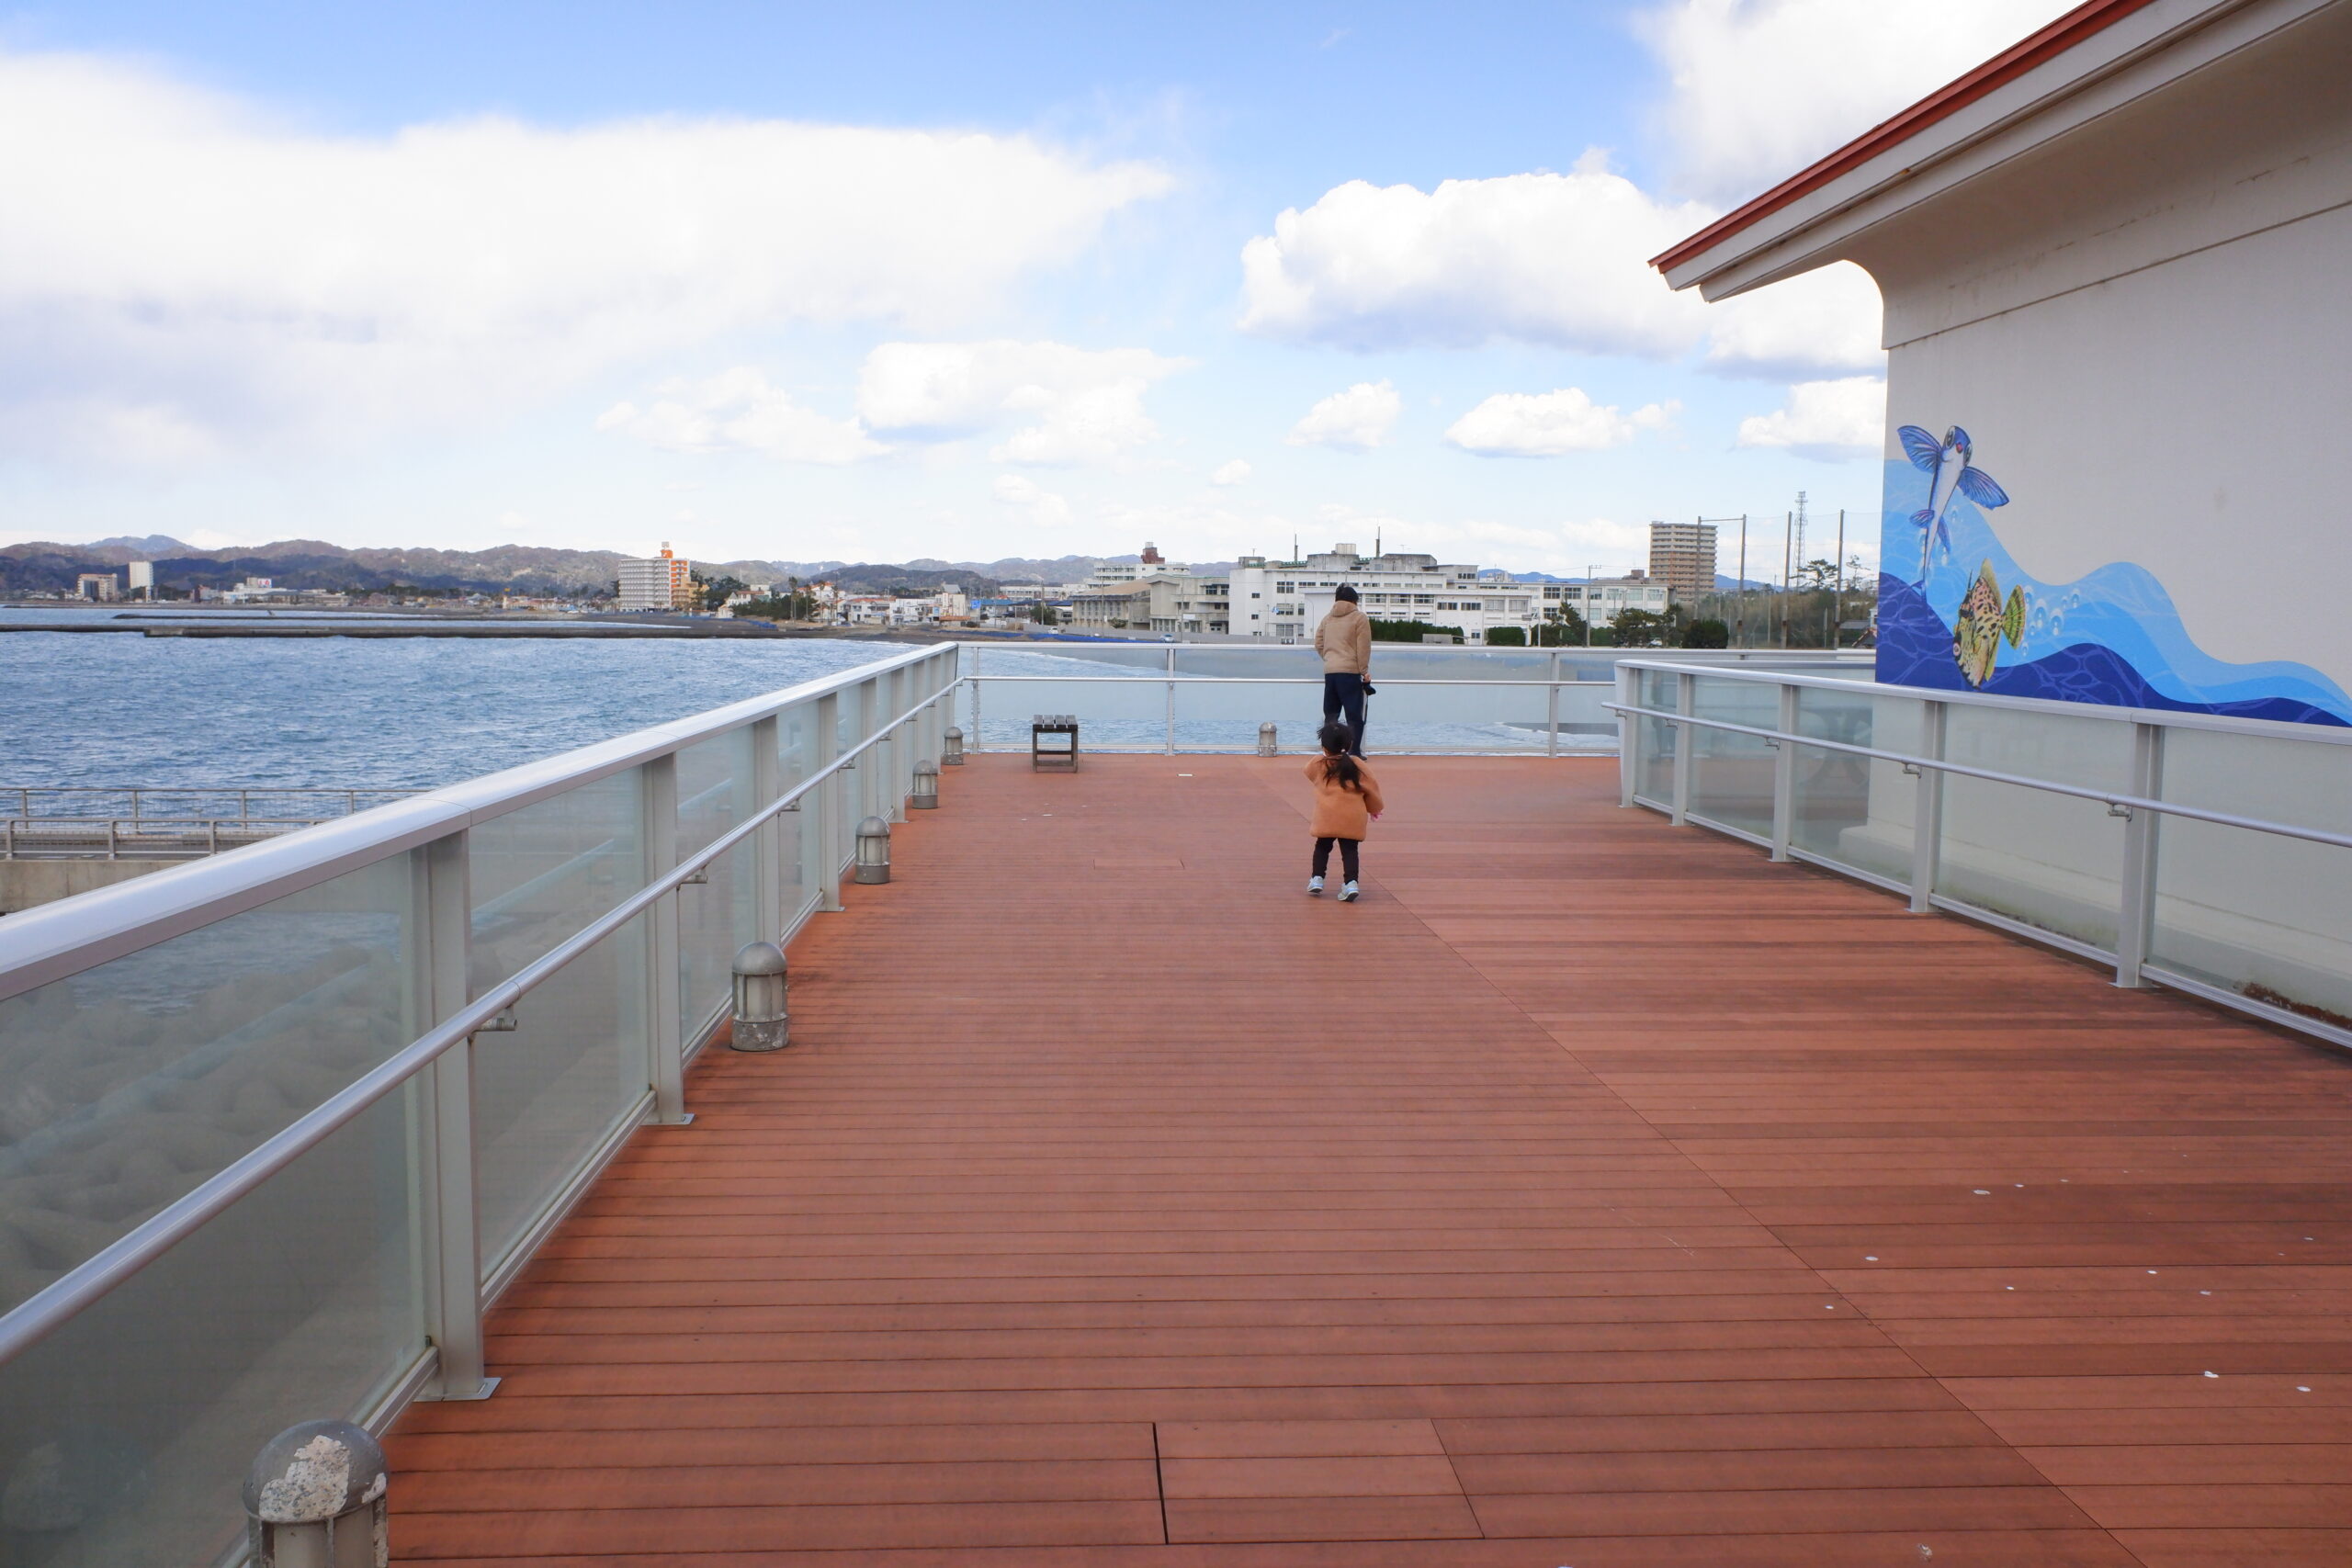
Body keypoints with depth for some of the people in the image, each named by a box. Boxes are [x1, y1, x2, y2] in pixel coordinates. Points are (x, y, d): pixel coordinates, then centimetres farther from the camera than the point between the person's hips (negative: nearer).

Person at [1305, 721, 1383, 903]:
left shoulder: (1318, 765, 3)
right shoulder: (1356, 764, 3)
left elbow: (1308, 772, 27)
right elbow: (1371, 787, 6)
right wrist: (1374, 808, 21)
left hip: (1327, 817, 0)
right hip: (1353, 818, 0)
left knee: (1322, 847, 18)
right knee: (1349, 850, 4)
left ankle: (1317, 879, 14)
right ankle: (1351, 882, -10)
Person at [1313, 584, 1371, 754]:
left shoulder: (1327, 618, 13)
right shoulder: (1359, 617, -2)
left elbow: (1319, 644, 15)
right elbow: (1363, 648, -7)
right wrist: (1364, 671, 0)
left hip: (1329, 672, 5)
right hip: (1350, 672, -5)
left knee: (1330, 715, 12)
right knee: (1354, 715, -1)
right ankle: (1354, 753, -5)